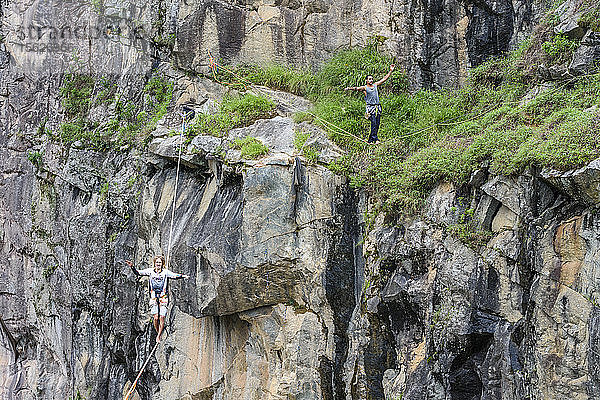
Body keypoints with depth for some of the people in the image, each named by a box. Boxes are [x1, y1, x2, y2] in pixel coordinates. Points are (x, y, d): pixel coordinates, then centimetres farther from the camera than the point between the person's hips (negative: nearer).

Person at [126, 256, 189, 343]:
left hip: (163, 297, 0)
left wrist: (182, 276, -19)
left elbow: (174, 275, -2)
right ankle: (158, 333, 14)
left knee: (162, 318, -8)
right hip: (153, 297, 0)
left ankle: (158, 336, 3)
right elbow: (139, 272, 3)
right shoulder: (150, 271, 5)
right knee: (156, 318, -7)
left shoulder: (165, 272, 4)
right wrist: (132, 267, -12)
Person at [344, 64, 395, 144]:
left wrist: (391, 71, 17)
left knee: (377, 124, 2)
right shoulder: (364, 88, 2)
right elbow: (357, 88, -15)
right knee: (374, 123, -16)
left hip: (377, 107, 5)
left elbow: (384, 78, 19)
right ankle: (375, 139, -18)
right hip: (370, 107, -5)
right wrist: (349, 88, -34)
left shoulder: (375, 85, 16)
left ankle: (370, 140, 9)